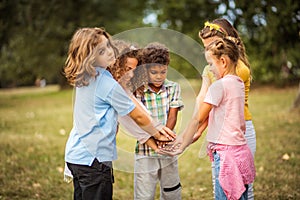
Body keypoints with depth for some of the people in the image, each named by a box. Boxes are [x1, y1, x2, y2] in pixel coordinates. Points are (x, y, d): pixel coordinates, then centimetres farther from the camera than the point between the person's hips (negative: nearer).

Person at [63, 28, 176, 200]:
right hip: (94, 157, -9)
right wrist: (157, 133, 7)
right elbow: (138, 116, -7)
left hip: (74, 153, 9)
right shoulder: (107, 84, -17)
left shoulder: (82, 78, 6)